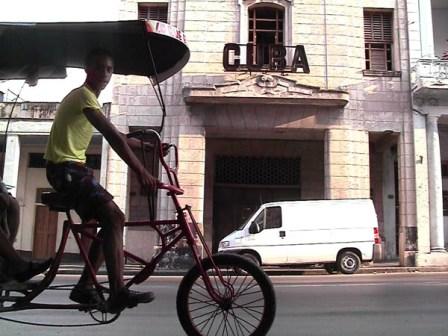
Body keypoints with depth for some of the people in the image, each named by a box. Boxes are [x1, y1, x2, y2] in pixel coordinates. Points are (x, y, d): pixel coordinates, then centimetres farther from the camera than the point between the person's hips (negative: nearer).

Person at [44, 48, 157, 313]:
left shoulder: (87, 97, 20)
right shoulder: (84, 95, -13)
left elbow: (116, 136, 22)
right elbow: (113, 137, -25)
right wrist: (141, 171, -31)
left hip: (73, 168, 10)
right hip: (65, 168, -10)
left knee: (111, 221, 6)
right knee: (113, 217, -23)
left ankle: (84, 287, 11)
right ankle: (118, 292, -26)